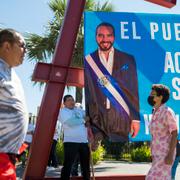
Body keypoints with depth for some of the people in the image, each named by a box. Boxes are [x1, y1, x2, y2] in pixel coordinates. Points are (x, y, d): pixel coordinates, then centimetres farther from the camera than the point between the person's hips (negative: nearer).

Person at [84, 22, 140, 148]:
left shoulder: (127, 59, 7)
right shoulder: (88, 61, 6)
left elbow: (134, 91, 6)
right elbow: (86, 92, 5)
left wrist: (136, 118, 2)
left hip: (121, 118, 0)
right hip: (97, 118, 0)